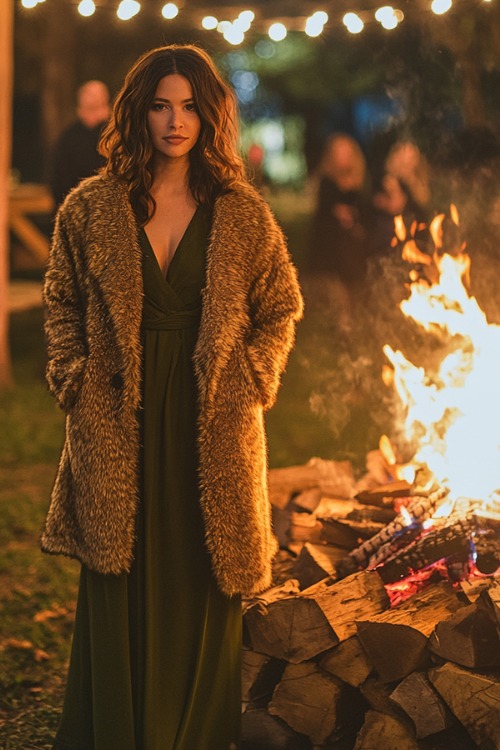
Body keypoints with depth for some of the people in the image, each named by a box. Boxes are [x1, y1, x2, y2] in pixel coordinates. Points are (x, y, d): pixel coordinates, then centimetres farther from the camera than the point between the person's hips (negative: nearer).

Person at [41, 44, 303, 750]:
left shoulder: (242, 214, 2)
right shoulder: (92, 208, 3)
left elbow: (281, 306, 10)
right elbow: (61, 301, 11)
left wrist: (250, 381, 0)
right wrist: (76, 381, 1)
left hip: (213, 427, 0)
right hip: (118, 425, 0)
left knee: (203, 585, 6)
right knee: (121, 587, 5)